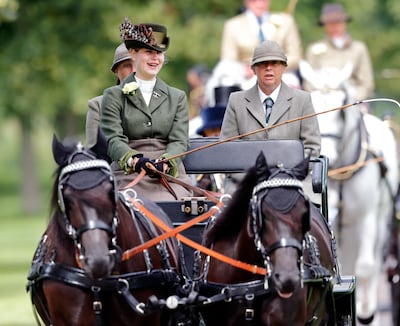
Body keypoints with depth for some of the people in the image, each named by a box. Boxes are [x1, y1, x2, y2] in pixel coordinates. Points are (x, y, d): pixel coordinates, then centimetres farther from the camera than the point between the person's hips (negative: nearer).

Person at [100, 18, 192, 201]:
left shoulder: (177, 98, 19)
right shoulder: (114, 96, 11)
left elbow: (179, 140, 6)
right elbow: (113, 139, -2)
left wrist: (165, 163, -17)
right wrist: (136, 161, -24)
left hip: (170, 173, 2)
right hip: (130, 175, -2)